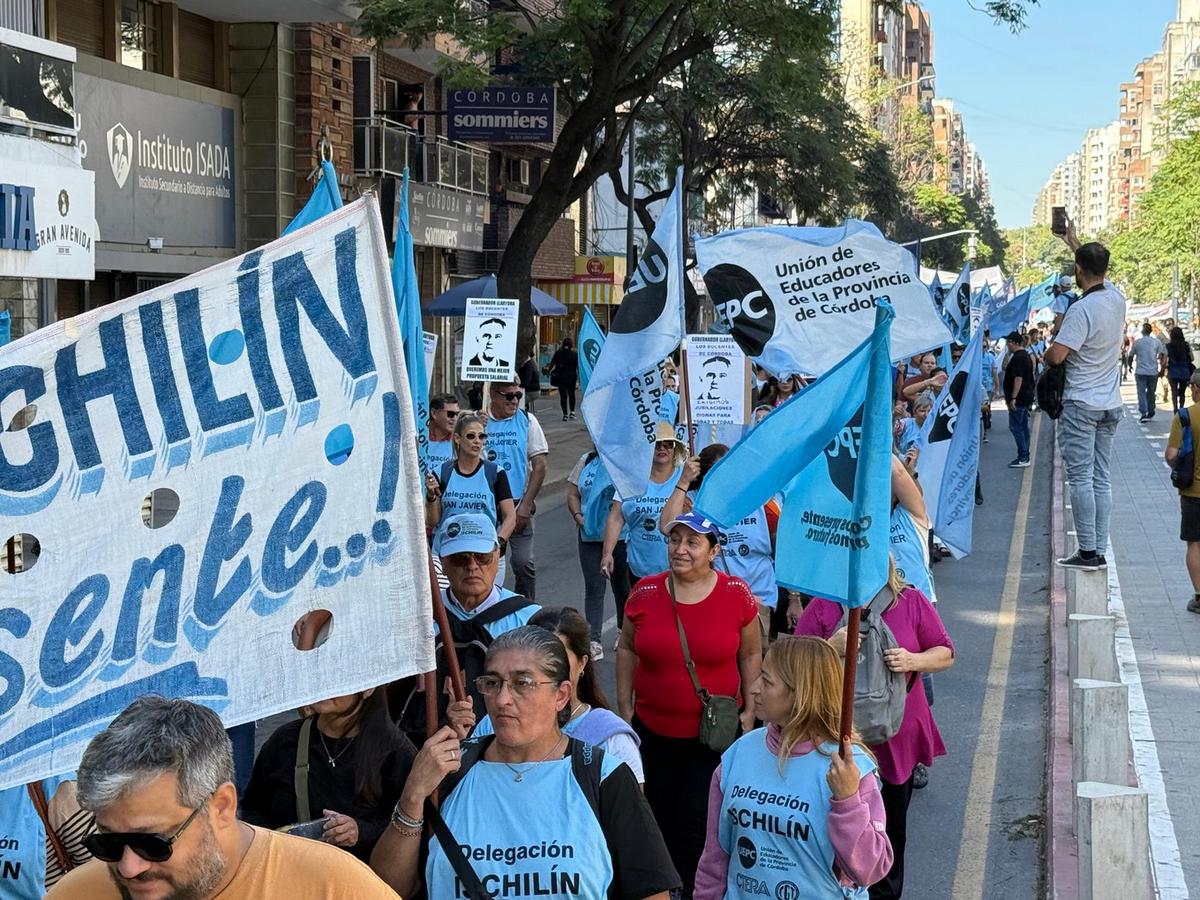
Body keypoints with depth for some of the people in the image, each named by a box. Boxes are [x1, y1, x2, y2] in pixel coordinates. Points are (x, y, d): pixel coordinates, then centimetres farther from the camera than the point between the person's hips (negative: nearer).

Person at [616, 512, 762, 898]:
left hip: (714, 733, -2)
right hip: (652, 729, 2)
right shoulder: (645, 592, -5)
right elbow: (627, 649, 8)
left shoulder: (737, 595, -9)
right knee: (659, 814, 14)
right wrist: (624, 706, 6)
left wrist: (750, 709, 1)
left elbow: (751, 654, 3)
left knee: (697, 821, -3)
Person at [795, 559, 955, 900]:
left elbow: (946, 654, 3)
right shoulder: (822, 607, -4)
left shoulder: (912, 602, -1)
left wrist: (914, 660, -18)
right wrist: (831, 649, -24)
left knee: (892, 828, 15)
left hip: (897, 737, 2)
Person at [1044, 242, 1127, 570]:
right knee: (1101, 479, 8)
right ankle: (1100, 550, 9)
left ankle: (1088, 551, -5)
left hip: (1081, 403, -7)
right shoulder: (1117, 299, 5)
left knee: (1081, 478, -4)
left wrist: (1045, 355, 0)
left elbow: (1057, 355, -22)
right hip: (1111, 403, 7)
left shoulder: (1082, 309, -18)